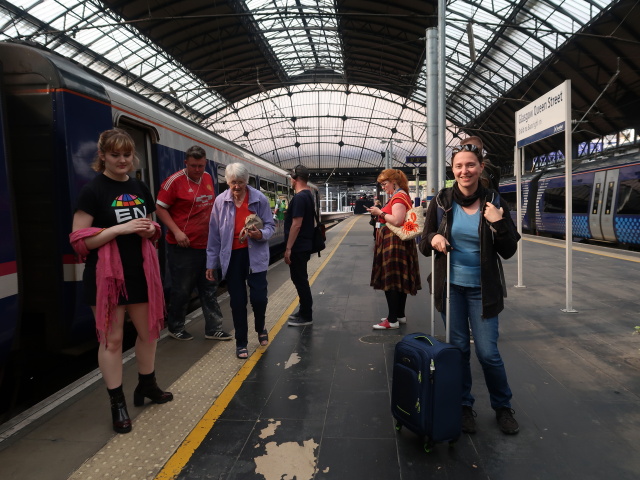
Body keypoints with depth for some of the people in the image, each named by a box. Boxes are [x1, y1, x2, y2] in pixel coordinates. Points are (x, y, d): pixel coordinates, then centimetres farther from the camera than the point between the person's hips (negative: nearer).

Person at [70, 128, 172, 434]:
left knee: (149, 330, 15)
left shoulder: (140, 188, 8)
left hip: (141, 272, 6)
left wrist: (150, 230, -4)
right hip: (107, 275, -6)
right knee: (111, 338, 4)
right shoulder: (93, 190, -9)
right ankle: (117, 403, 19)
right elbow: (78, 240, -13)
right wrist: (120, 228, -22)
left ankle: (146, 386, 37)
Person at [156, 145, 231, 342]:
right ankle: (175, 328, 25)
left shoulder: (208, 179, 8)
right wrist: (176, 232, -19)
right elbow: (160, 209, -10)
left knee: (209, 289, 11)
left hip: (206, 246, 7)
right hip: (183, 247, -6)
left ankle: (214, 329, 21)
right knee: (182, 290, 6)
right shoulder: (175, 181, -11)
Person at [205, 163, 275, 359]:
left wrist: (261, 234, -22)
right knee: (237, 301, 6)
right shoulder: (220, 201, -3)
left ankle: (260, 328, 30)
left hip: (255, 254, -1)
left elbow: (270, 225, 2)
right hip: (232, 255, 1)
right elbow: (214, 234, 2)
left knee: (259, 297, -5)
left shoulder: (259, 199, -5)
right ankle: (241, 342, 24)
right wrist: (211, 263, 3)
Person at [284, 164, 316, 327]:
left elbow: (296, 224, -24)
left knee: (299, 279, -2)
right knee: (300, 279, 17)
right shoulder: (308, 195, 12)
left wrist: (288, 248, -21)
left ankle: (306, 316, 7)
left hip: (298, 247, -10)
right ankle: (305, 310, 28)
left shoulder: (299, 197, -19)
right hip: (304, 245, 10)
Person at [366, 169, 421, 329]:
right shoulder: (399, 196, 17)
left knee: (390, 280, -7)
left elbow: (397, 220, -26)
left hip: (394, 243, -11)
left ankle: (392, 320, -1)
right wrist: (380, 212, 9)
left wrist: (380, 212, -16)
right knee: (399, 279, 14)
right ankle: (400, 315, 23)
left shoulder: (399, 197, -15)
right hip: (397, 242, 11)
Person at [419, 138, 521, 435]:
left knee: (487, 352, 3)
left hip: (482, 289, -1)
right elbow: (424, 245, 2)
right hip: (451, 287, 1)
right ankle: (464, 406, 29)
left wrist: (498, 224, -20)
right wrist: (433, 239, -20)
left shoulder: (494, 203, -6)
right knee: (458, 349, 10)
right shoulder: (441, 202, -4)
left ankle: (502, 407, 28)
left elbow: (508, 252, -4)